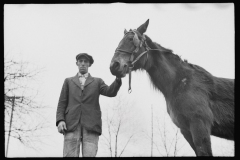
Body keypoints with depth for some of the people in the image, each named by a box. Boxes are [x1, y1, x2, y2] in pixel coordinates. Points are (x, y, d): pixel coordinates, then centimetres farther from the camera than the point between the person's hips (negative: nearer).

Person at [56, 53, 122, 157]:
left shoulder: (97, 82, 21)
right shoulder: (68, 81, 23)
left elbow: (111, 92, 2)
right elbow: (62, 103, 14)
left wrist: (118, 78, -17)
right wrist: (60, 120, -3)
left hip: (91, 125, 0)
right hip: (72, 125, 0)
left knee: (89, 155, -15)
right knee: (70, 156, -11)